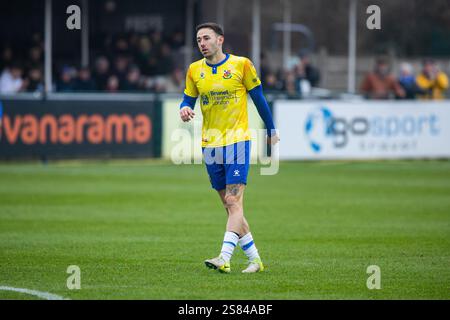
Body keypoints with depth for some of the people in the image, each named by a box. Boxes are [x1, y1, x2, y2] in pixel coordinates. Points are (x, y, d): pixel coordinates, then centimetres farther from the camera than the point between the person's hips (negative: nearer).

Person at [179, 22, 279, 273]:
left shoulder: (241, 64, -3)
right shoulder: (195, 70, 7)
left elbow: (259, 99, 5)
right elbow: (188, 100, 12)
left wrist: (272, 130, 11)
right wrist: (185, 109, -12)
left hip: (237, 140, -5)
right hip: (210, 144, 5)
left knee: (234, 201, -15)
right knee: (230, 205, 8)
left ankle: (224, 259, -24)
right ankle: (255, 260, 16)